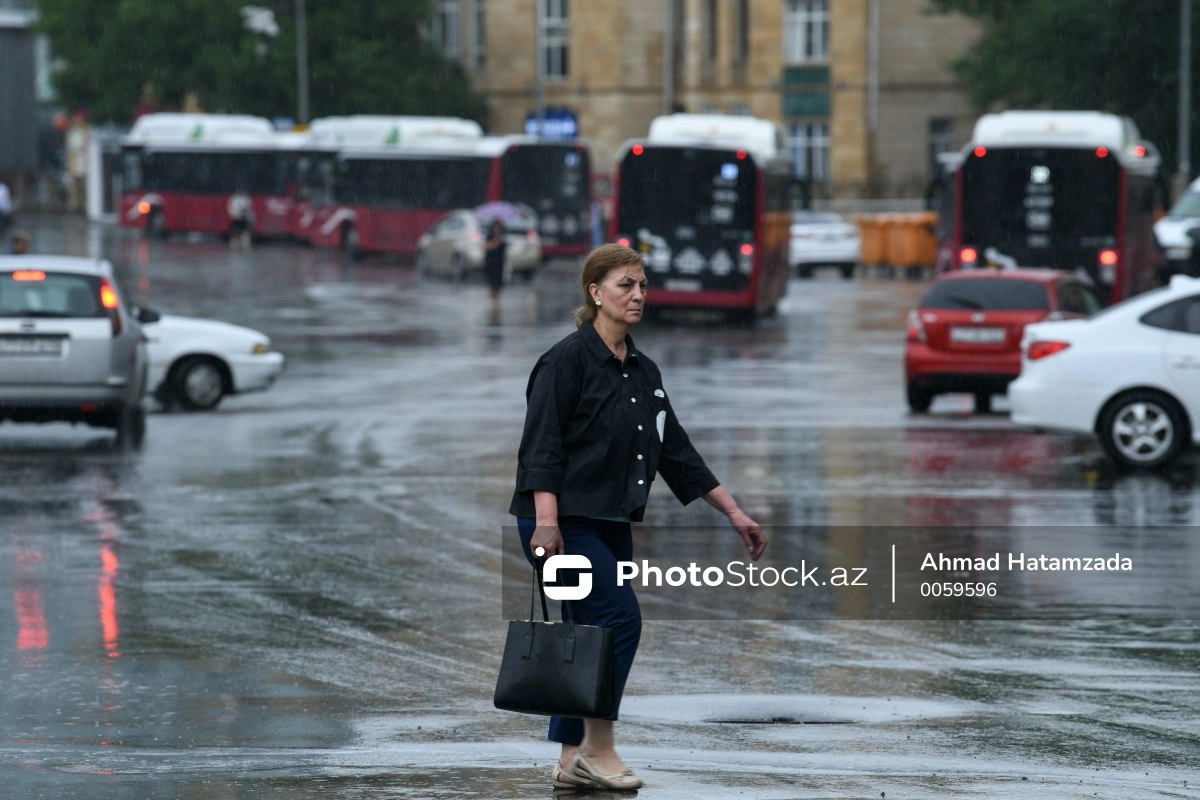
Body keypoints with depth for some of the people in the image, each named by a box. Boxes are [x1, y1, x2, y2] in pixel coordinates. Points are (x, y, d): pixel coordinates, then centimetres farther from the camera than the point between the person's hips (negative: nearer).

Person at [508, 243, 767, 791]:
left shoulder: (643, 372, 13)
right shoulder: (568, 360, -10)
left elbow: (676, 451, 16)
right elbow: (543, 443, -18)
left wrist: (734, 514, 14)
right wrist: (546, 521, -28)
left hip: (610, 524, 8)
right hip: (564, 523, -8)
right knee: (619, 618, -16)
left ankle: (572, 764, 12)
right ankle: (597, 750, -8)